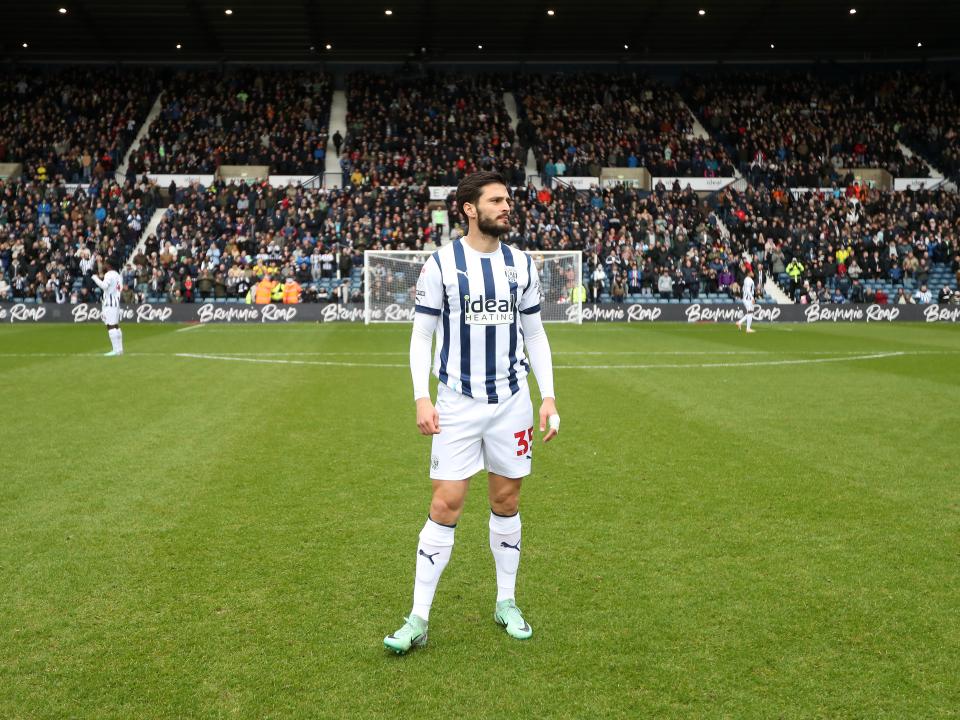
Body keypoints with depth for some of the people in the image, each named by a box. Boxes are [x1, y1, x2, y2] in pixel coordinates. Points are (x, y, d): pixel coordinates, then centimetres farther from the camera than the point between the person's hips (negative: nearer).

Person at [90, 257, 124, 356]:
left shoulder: (109, 274, -12)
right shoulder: (117, 274, 17)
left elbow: (104, 285, -28)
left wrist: (95, 277, -15)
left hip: (110, 303, -10)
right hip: (116, 302, 10)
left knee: (111, 326, -10)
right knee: (116, 326, 14)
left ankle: (116, 350, -14)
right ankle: (120, 349, 17)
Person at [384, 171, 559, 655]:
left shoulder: (522, 264, 5)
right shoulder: (441, 264, -5)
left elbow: (534, 334, 11)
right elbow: (421, 335, -2)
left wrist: (548, 397, 3)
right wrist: (421, 398, -13)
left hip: (511, 400, 3)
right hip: (457, 402, -3)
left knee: (506, 501, 11)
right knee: (446, 505, -6)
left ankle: (506, 603, 26)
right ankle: (419, 620, 2)